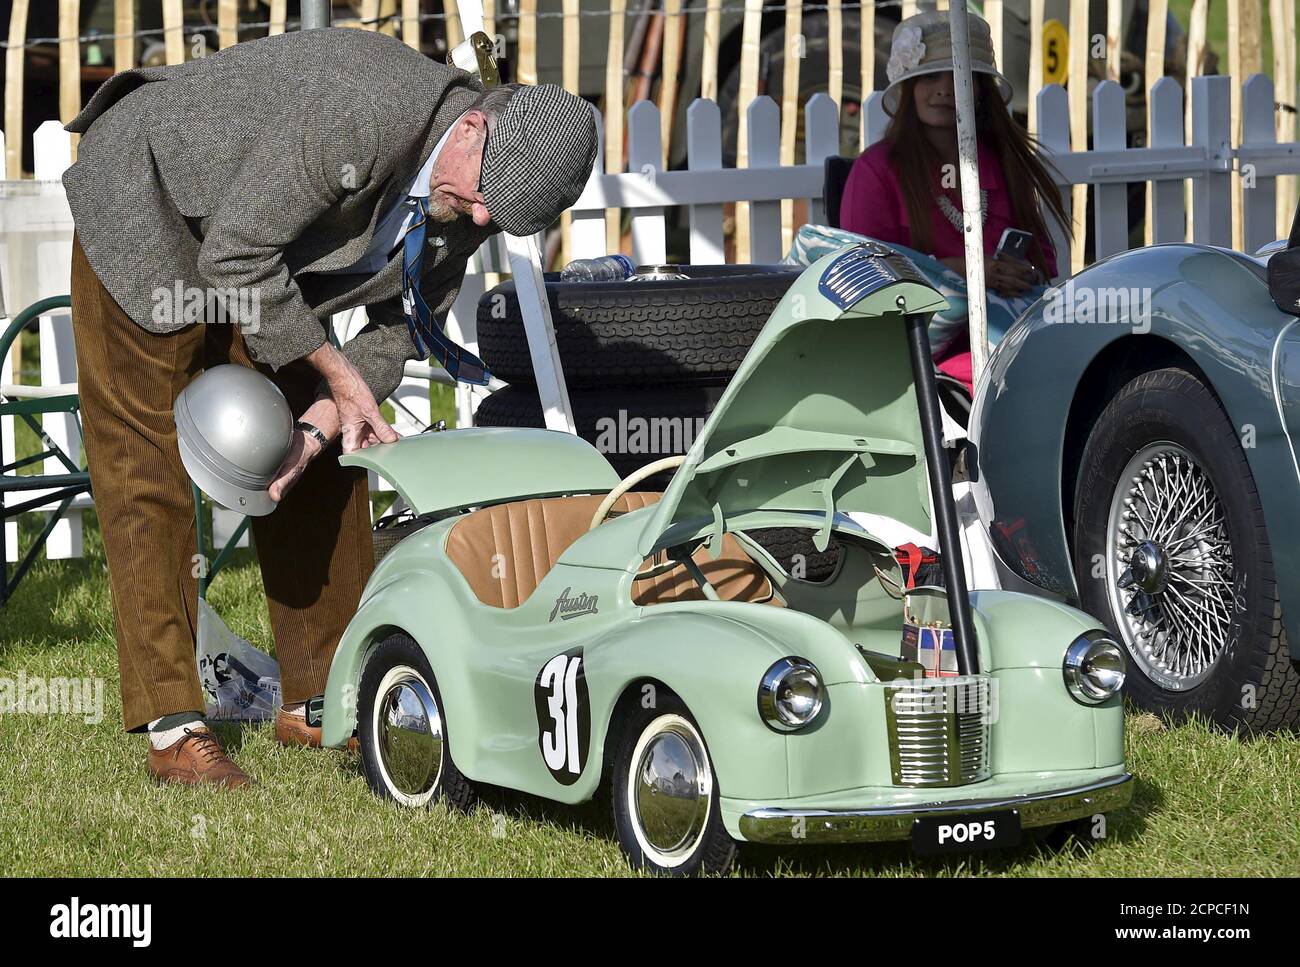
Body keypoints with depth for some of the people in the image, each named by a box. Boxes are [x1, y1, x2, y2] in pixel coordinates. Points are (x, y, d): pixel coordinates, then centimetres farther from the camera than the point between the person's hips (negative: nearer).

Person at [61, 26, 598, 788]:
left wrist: (319, 424, -18)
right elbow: (235, 256, -32)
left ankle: (320, 702, 16)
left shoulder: (470, 196, -12)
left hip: (258, 259, 8)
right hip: (147, 213, -7)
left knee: (318, 475, 5)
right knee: (149, 473, -9)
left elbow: (401, 327, -3)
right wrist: (335, 371, -23)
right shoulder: (364, 113, -37)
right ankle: (175, 730, -6)